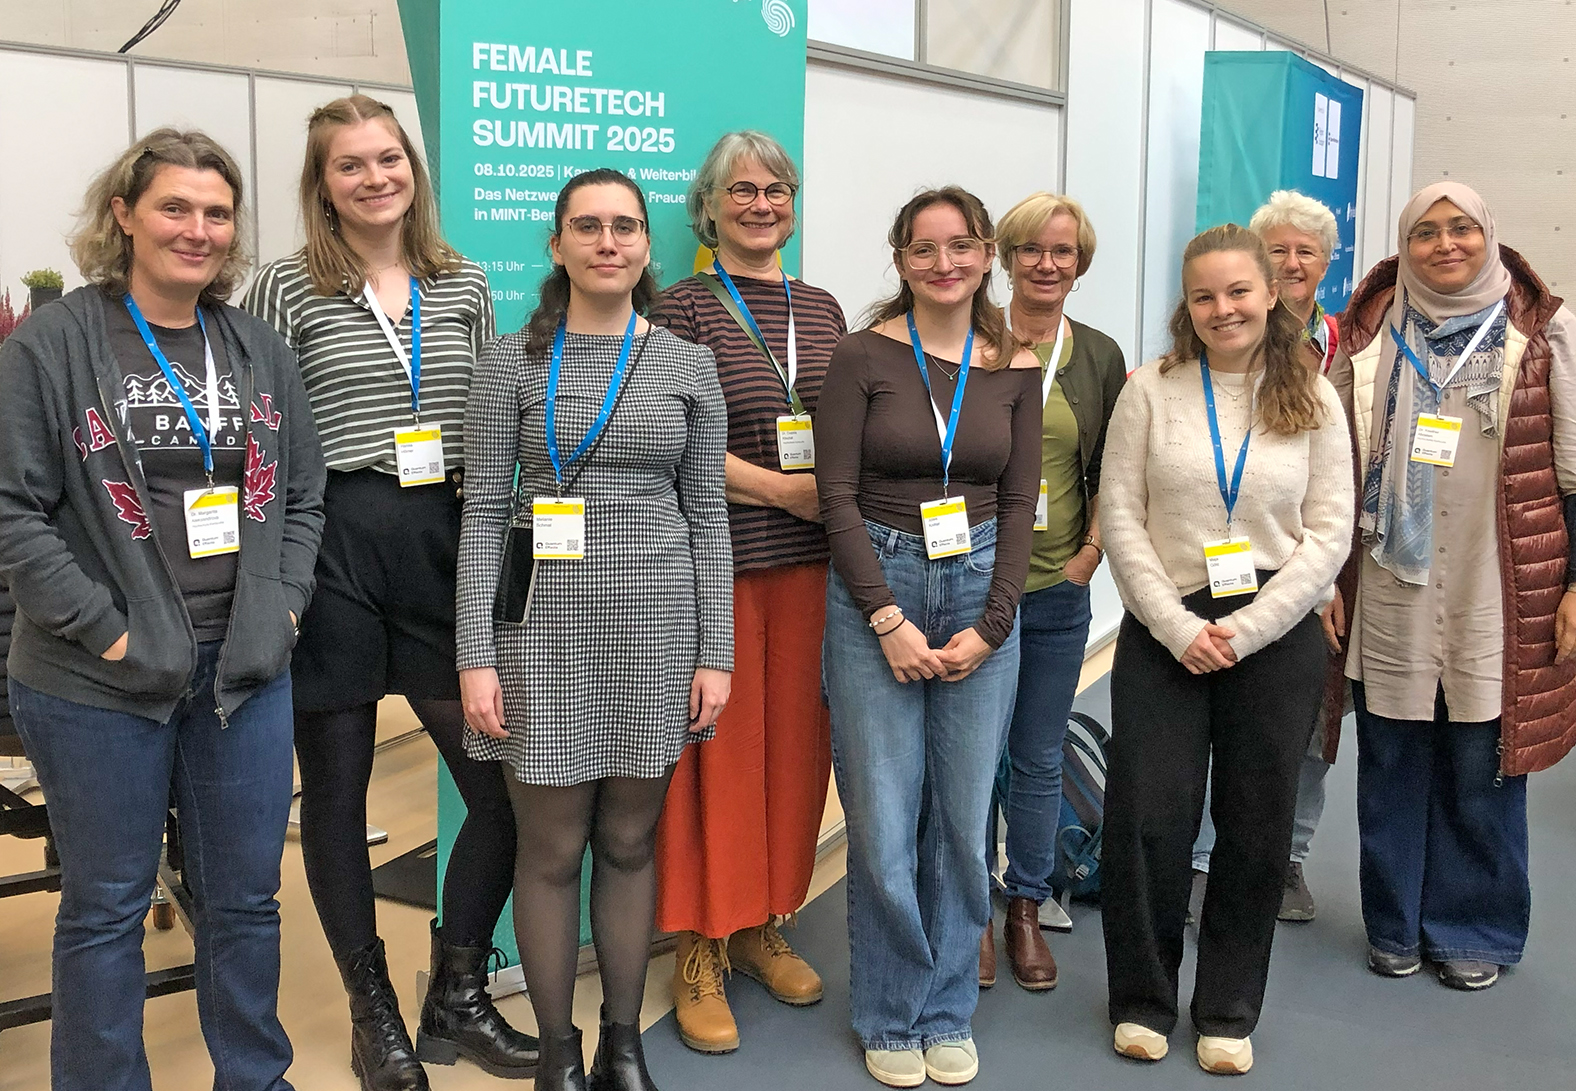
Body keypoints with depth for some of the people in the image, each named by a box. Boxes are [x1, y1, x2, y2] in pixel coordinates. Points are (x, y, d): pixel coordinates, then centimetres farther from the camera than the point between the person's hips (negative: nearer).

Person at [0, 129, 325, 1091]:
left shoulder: (261, 351, 8)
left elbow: (304, 495, 13)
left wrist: (282, 608, 0)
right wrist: (103, 629, -13)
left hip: (247, 672, 4)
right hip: (101, 684, -4)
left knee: (246, 897, 14)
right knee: (107, 905, 10)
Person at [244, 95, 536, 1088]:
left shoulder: (466, 286, 11)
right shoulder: (288, 289, 1)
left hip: (443, 547, 3)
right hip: (331, 549, -3)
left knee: (505, 783, 1)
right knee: (336, 789, 8)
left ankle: (458, 999, 21)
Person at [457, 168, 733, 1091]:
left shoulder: (688, 365, 6)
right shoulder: (514, 362, 2)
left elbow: (708, 517, 6)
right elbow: (484, 513, 0)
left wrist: (716, 653, 1)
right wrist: (477, 657, -7)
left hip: (659, 622, 2)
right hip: (547, 625, -1)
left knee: (632, 842, 11)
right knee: (552, 849, 5)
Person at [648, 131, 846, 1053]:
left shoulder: (822, 309, 14)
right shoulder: (685, 309, -1)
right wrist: (779, 487, -14)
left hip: (813, 559, 5)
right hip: (715, 558, -5)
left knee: (795, 740, 9)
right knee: (720, 746, 0)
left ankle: (762, 924, 27)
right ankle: (702, 948, 14)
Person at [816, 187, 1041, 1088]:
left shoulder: (1016, 368, 6)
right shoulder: (864, 356, -2)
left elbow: (1020, 502, 6)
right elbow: (838, 496, -6)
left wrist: (988, 625, -4)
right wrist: (889, 619, -11)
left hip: (983, 596, 3)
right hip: (874, 592, -2)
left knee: (965, 819, 7)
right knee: (883, 821, 0)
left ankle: (949, 1013, 25)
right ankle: (891, 1018, 21)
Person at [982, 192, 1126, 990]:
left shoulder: (1100, 356, 7)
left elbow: (1111, 469, 11)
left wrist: (1091, 550, 0)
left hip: (1058, 590, 3)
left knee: (1040, 758, 12)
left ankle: (1027, 907, 27)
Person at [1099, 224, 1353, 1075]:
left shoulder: (1313, 399, 3)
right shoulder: (1151, 389, 0)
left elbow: (1328, 533, -1)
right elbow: (1120, 517, -3)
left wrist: (1246, 630, -11)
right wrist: (1180, 628, -11)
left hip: (1276, 640, 1)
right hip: (1164, 635, -1)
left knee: (1256, 829, 9)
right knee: (1146, 821, 1)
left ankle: (1228, 1012, 26)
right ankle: (1142, 999, 22)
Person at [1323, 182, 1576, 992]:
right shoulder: (1370, 336, 7)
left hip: (1497, 590, -1)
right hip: (1389, 586, 2)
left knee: (1483, 764, 6)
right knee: (1392, 762, 9)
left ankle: (1474, 929, 23)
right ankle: (1395, 925, 25)